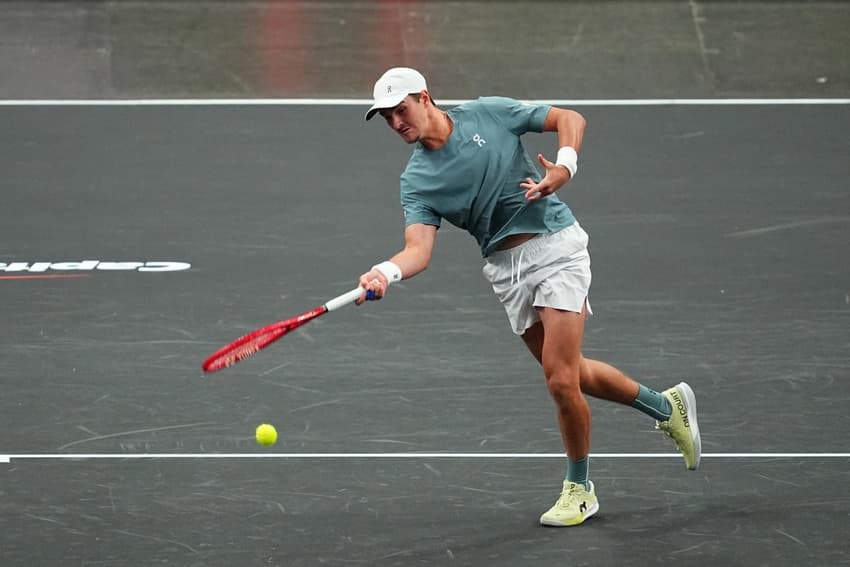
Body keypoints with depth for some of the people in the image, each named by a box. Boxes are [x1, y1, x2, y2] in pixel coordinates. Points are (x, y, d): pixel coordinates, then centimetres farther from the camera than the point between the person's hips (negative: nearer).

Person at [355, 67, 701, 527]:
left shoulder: (488, 114, -4)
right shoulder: (416, 181, 1)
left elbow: (570, 119, 2)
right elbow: (419, 248, -12)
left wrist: (565, 166, -17)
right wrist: (385, 272, -34)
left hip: (556, 244, -5)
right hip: (506, 268, 5)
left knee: (560, 378, -12)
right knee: (570, 373, 10)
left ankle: (579, 488, 7)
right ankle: (667, 407, 35)